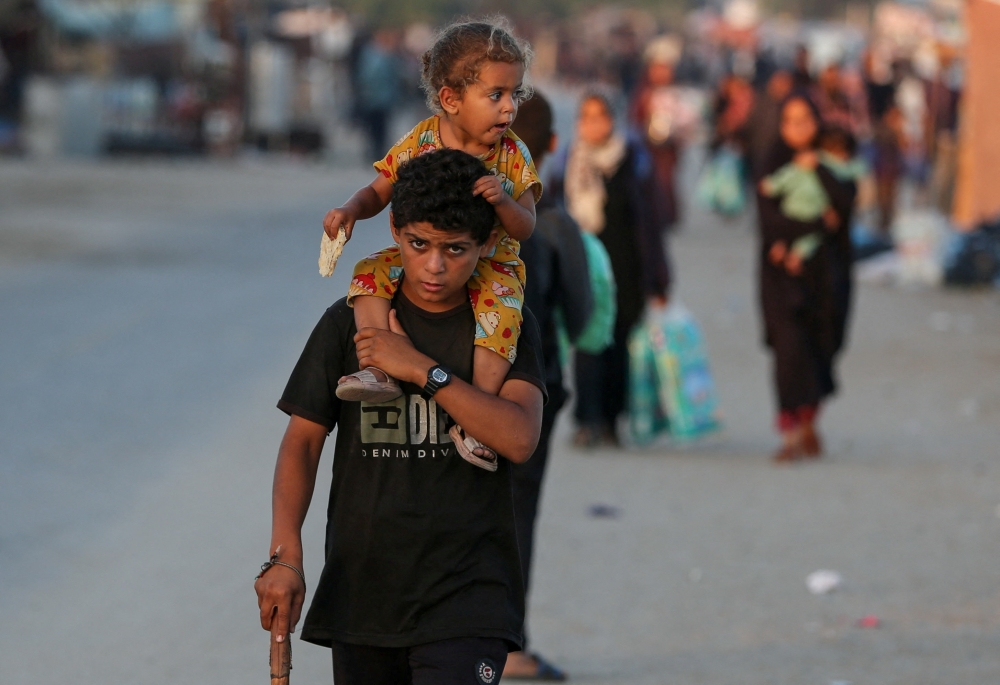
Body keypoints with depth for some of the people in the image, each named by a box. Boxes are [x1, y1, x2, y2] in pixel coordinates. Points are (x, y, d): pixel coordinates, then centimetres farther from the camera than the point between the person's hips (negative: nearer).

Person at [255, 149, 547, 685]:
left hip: (465, 597, -2)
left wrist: (420, 368, -15)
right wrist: (285, 554, -10)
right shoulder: (349, 323, 4)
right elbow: (302, 441, 3)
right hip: (361, 590, 2)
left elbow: (518, 438, -12)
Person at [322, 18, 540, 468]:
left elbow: (525, 228, -7)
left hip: (489, 265, -2)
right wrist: (352, 210, -17)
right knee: (370, 274, -22)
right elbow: (379, 193, 5)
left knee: (500, 312, -31)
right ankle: (381, 371, -28)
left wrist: (503, 201, -28)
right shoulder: (418, 143, -5)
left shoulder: (513, 156, -6)